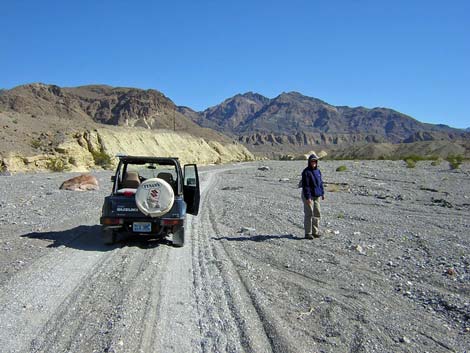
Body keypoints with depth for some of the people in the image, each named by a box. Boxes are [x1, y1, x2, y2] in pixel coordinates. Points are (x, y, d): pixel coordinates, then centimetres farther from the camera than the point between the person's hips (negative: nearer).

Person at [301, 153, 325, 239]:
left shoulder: (318, 171, 10)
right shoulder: (306, 172, -13)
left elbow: (320, 182, 20)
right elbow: (305, 186, -17)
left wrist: (322, 193, 17)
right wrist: (307, 197, -21)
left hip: (317, 196, 8)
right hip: (308, 196, -8)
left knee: (317, 214, 11)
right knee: (309, 215, -3)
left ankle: (315, 231, 22)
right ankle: (308, 233, 4)